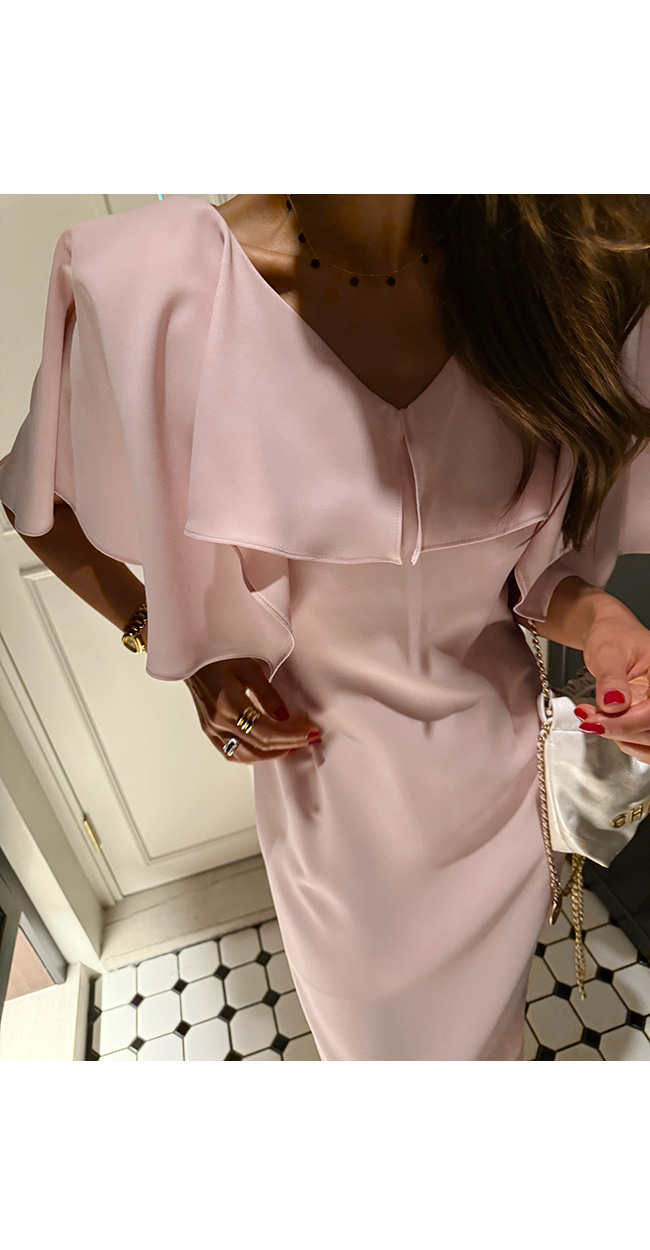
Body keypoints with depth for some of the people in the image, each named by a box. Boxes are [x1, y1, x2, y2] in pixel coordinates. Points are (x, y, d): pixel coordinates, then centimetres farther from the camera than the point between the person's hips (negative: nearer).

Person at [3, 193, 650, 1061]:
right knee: (373, 1026, 28)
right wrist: (180, 649, -13)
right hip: (328, 770, -2)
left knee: (488, 1008, 33)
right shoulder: (155, 283, -20)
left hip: (500, 752, 3)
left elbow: (540, 547, -1)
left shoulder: (562, 267, -11)